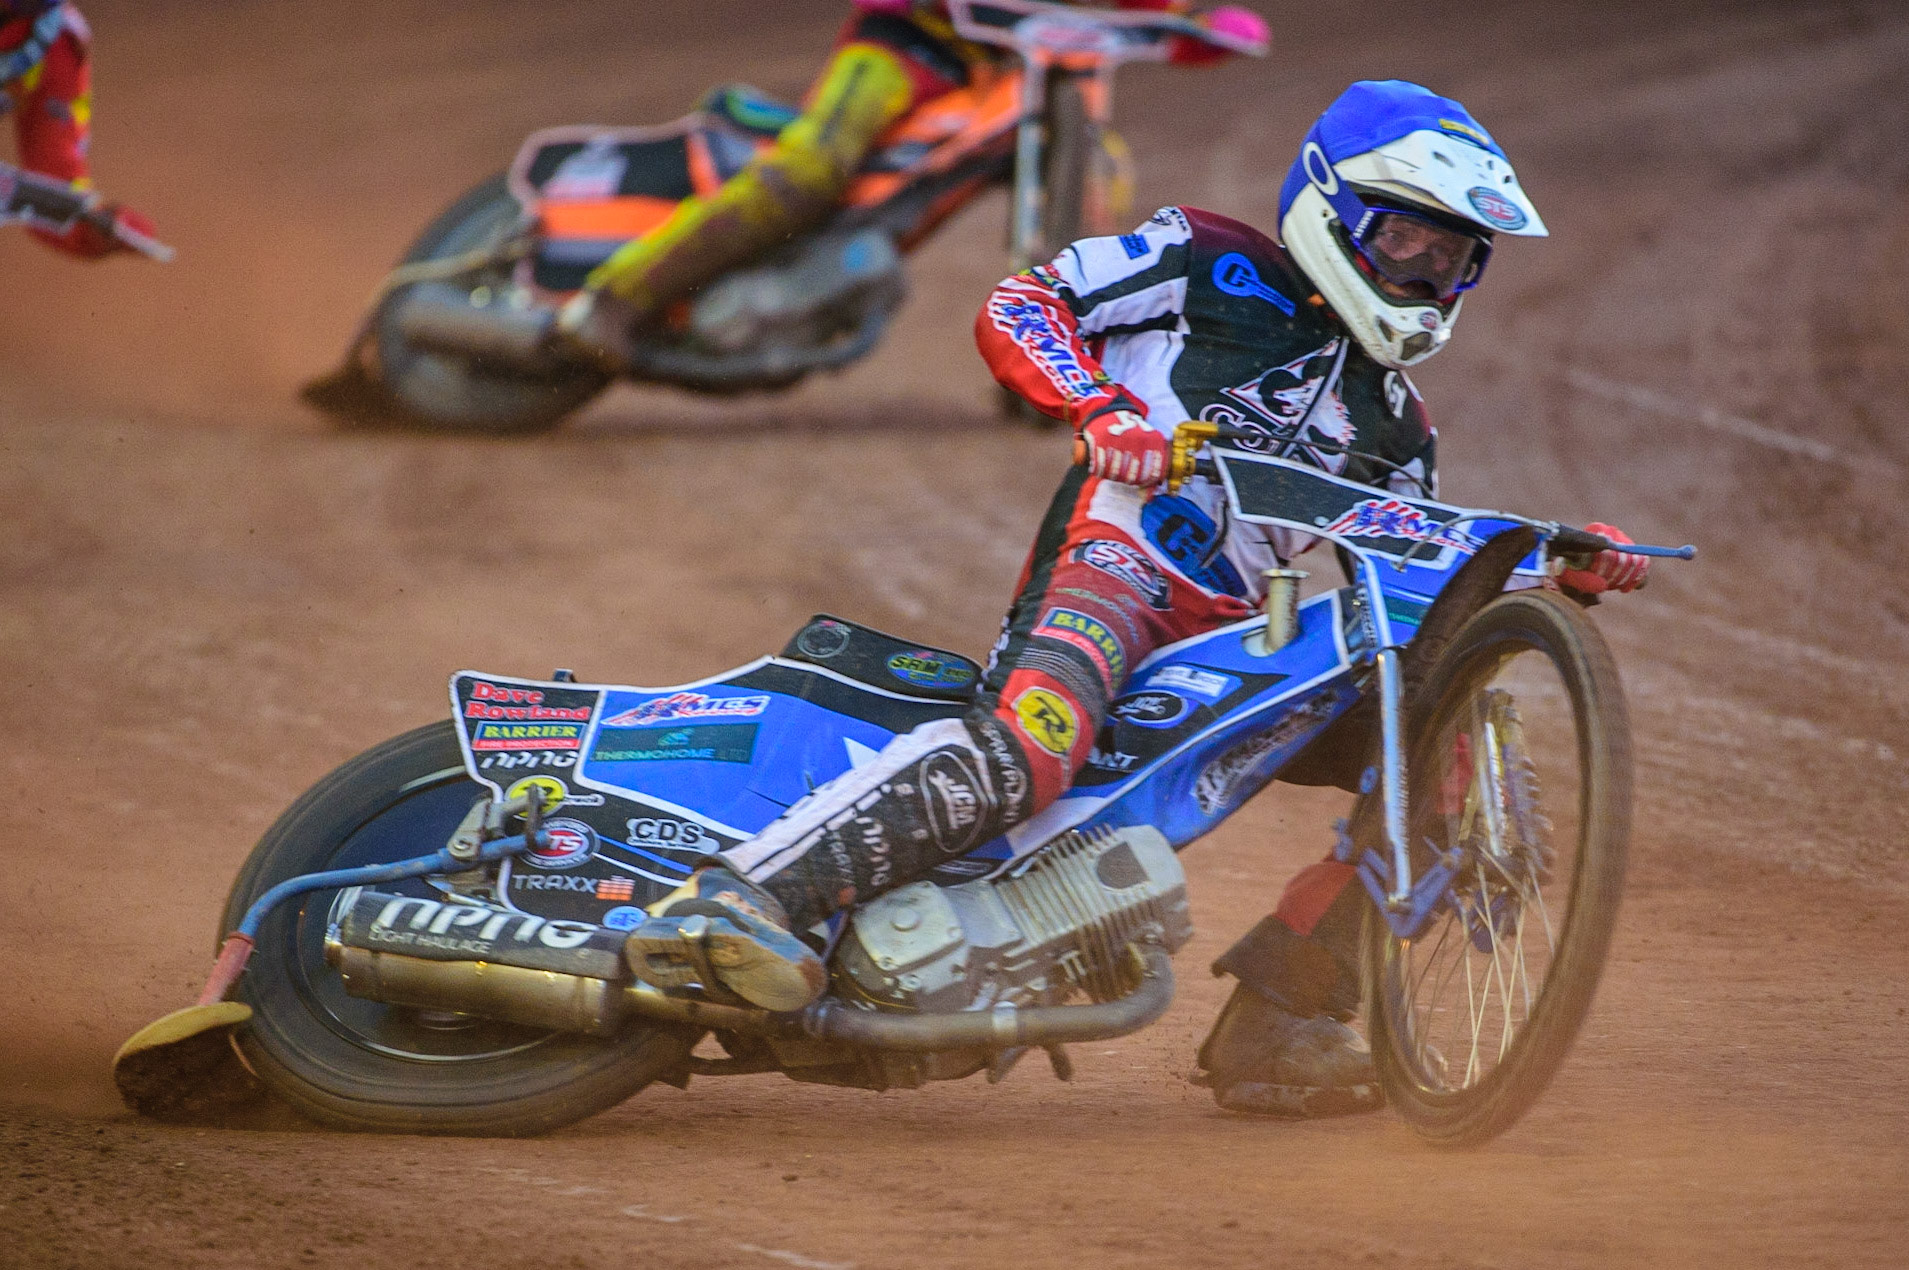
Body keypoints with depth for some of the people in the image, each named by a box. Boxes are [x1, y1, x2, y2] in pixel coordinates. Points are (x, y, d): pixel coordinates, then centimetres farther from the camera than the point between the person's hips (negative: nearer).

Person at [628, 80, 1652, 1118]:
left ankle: (1269, 1030, -7)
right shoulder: (1210, 265, 10)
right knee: (1018, 760, -36)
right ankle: (732, 896, -42)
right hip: (1114, 565, -7)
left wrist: (1564, 572, 9)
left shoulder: (1396, 427, 26)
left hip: (1231, 641, 7)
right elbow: (1012, 309, 2)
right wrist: (1103, 409, -17)